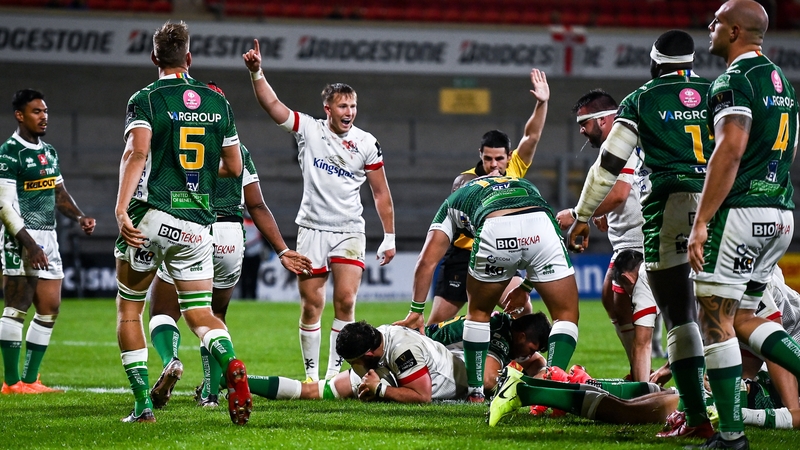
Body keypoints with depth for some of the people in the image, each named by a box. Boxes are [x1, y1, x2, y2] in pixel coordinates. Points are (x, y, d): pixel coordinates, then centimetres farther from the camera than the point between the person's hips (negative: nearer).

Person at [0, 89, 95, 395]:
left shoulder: (49, 152, 16)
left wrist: (79, 217, 7)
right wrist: (28, 244, -21)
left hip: (47, 237, 8)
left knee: (49, 308, 6)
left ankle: (30, 380, 12)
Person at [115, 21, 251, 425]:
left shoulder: (146, 99, -2)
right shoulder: (217, 102, 11)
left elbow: (137, 152, -19)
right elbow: (234, 167, 16)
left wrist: (121, 207, -27)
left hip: (150, 216, -3)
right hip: (197, 224, 3)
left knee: (129, 309, 15)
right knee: (200, 315, 9)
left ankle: (143, 404, 6)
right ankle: (231, 364, -24)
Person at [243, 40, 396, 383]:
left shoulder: (366, 144, 0)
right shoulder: (309, 130, 0)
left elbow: (381, 193, 6)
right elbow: (272, 105, -10)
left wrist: (389, 237, 4)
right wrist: (256, 72, -26)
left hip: (349, 232, 0)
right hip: (312, 229, 0)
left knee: (345, 300, -12)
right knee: (311, 305, 1)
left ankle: (334, 373, -4)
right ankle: (311, 374, 10)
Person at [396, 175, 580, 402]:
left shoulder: (453, 202, 37)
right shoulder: (525, 186, 45)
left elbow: (427, 261, 28)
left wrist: (416, 311, 33)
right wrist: (526, 287, 46)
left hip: (495, 231, -1)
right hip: (540, 224, 1)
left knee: (479, 312, 26)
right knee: (566, 314, 16)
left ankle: (475, 392, 26)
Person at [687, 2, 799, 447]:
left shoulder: (735, 82, -12)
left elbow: (730, 151, -21)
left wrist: (701, 222, -20)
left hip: (741, 211, -9)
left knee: (716, 319, -4)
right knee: (743, 317, 16)